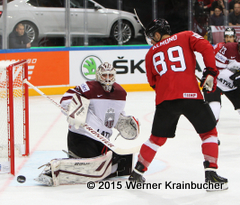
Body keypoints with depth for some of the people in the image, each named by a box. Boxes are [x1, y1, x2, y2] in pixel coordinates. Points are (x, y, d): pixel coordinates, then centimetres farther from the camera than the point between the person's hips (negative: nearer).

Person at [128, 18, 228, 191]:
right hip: (189, 94, -3)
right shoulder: (186, 37, 12)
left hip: (164, 99, 3)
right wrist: (211, 71, -2)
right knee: (209, 131, 10)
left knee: (157, 138, 19)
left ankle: (137, 172, 23)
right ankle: (211, 173, 1)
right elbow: (206, 47, -5)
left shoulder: (151, 53, 21)